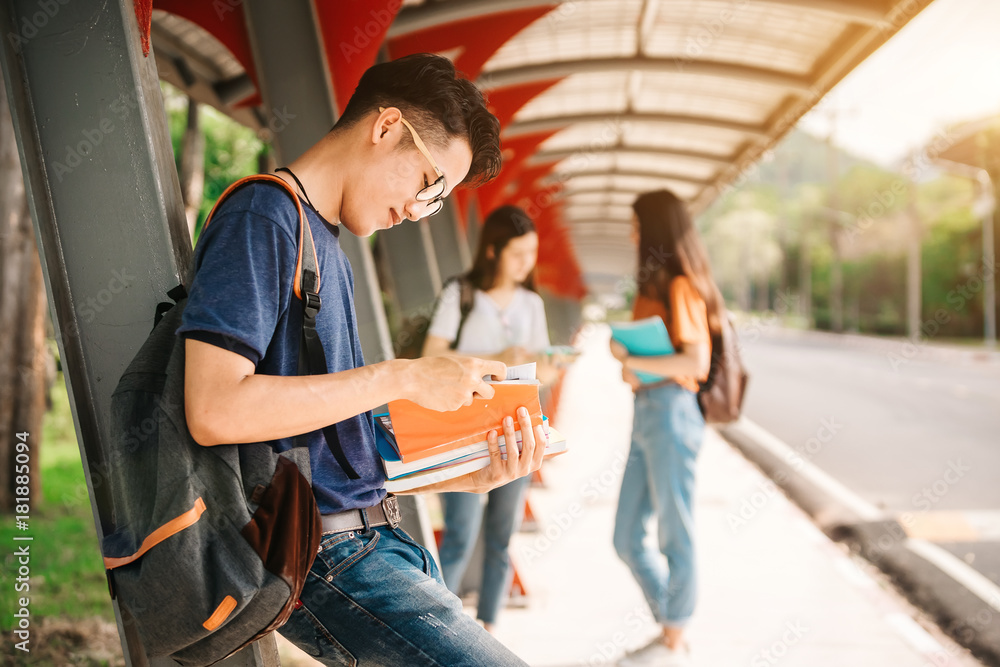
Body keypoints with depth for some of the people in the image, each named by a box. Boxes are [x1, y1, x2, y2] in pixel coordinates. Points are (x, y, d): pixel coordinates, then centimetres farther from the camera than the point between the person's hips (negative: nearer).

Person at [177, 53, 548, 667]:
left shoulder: (330, 248, 20)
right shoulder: (262, 218, -9)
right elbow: (215, 410, -23)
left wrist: (468, 477, 7)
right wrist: (404, 376, -17)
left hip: (375, 543, 10)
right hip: (323, 556, -9)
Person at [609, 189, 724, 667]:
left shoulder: (681, 287, -11)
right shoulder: (654, 286, 18)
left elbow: (696, 363, -19)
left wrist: (633, 361, -12)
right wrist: (630, 366, -3)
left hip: (671, 413, -9)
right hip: (646, 414, 9)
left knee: (674, 534, 1)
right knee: (627, 539, 11)